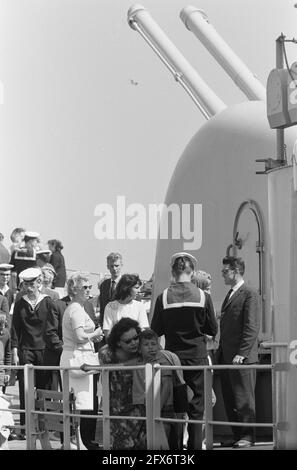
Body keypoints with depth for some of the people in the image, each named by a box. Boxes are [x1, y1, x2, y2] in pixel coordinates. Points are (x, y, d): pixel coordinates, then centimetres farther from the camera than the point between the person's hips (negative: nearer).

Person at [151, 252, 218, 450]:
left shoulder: (163, 298, -8)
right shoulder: (203, 296, -8)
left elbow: (155, 330, -2)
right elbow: (213, 330, -1)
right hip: (198, 357, 0)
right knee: (196, 406, 6)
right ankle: (195, 445, 5)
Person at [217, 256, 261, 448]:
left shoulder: (250, 294, -8)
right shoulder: (230, 295, 19)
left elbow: (252, 326, -14)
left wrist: (242, 353, -19)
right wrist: (220, 353, 14)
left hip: (241, 357, -8)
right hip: (226, 356, 8)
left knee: (244, 397, -4)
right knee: (230, 399, 8)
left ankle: (247, 436, 0)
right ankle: (237, 435, 12)